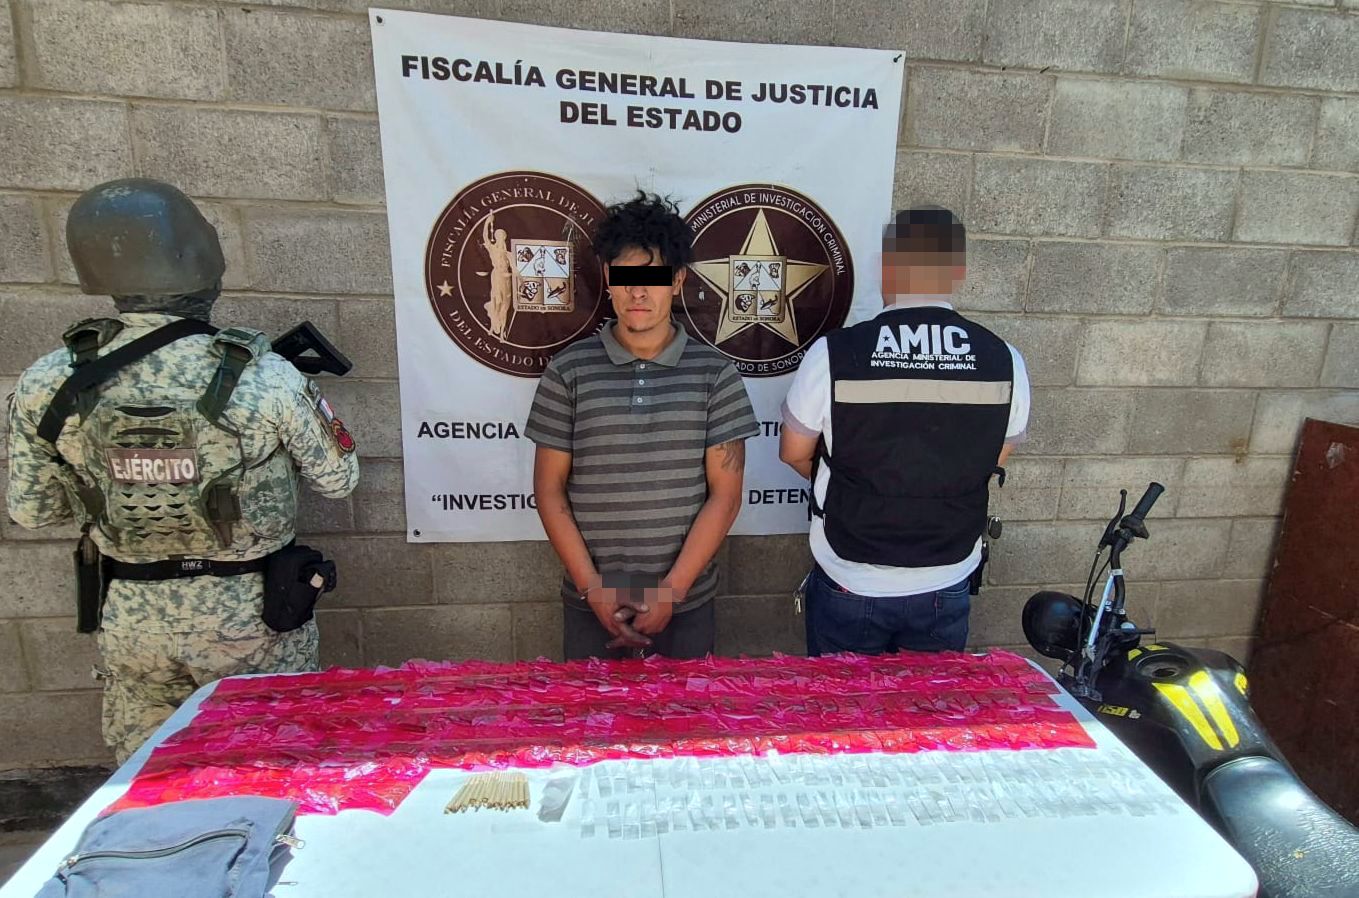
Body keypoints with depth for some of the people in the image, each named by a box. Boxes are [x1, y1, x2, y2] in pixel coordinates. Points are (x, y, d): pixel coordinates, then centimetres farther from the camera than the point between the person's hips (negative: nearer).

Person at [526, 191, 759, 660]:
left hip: (687, 603, 0)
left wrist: (673, 589, -11)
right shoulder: (569, 371, -4)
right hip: (590, 603, 0)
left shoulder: (714, 372, -4)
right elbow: (549, 490, -1)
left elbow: (725, 494, -5)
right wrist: (591, 586, -8)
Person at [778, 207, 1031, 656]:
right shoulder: (1004, 362, -11)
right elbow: (993, 461, 4)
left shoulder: (834, 353, -18)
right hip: (946, 589, 2)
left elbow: (794, 452, -5)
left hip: (850, 587, -2)